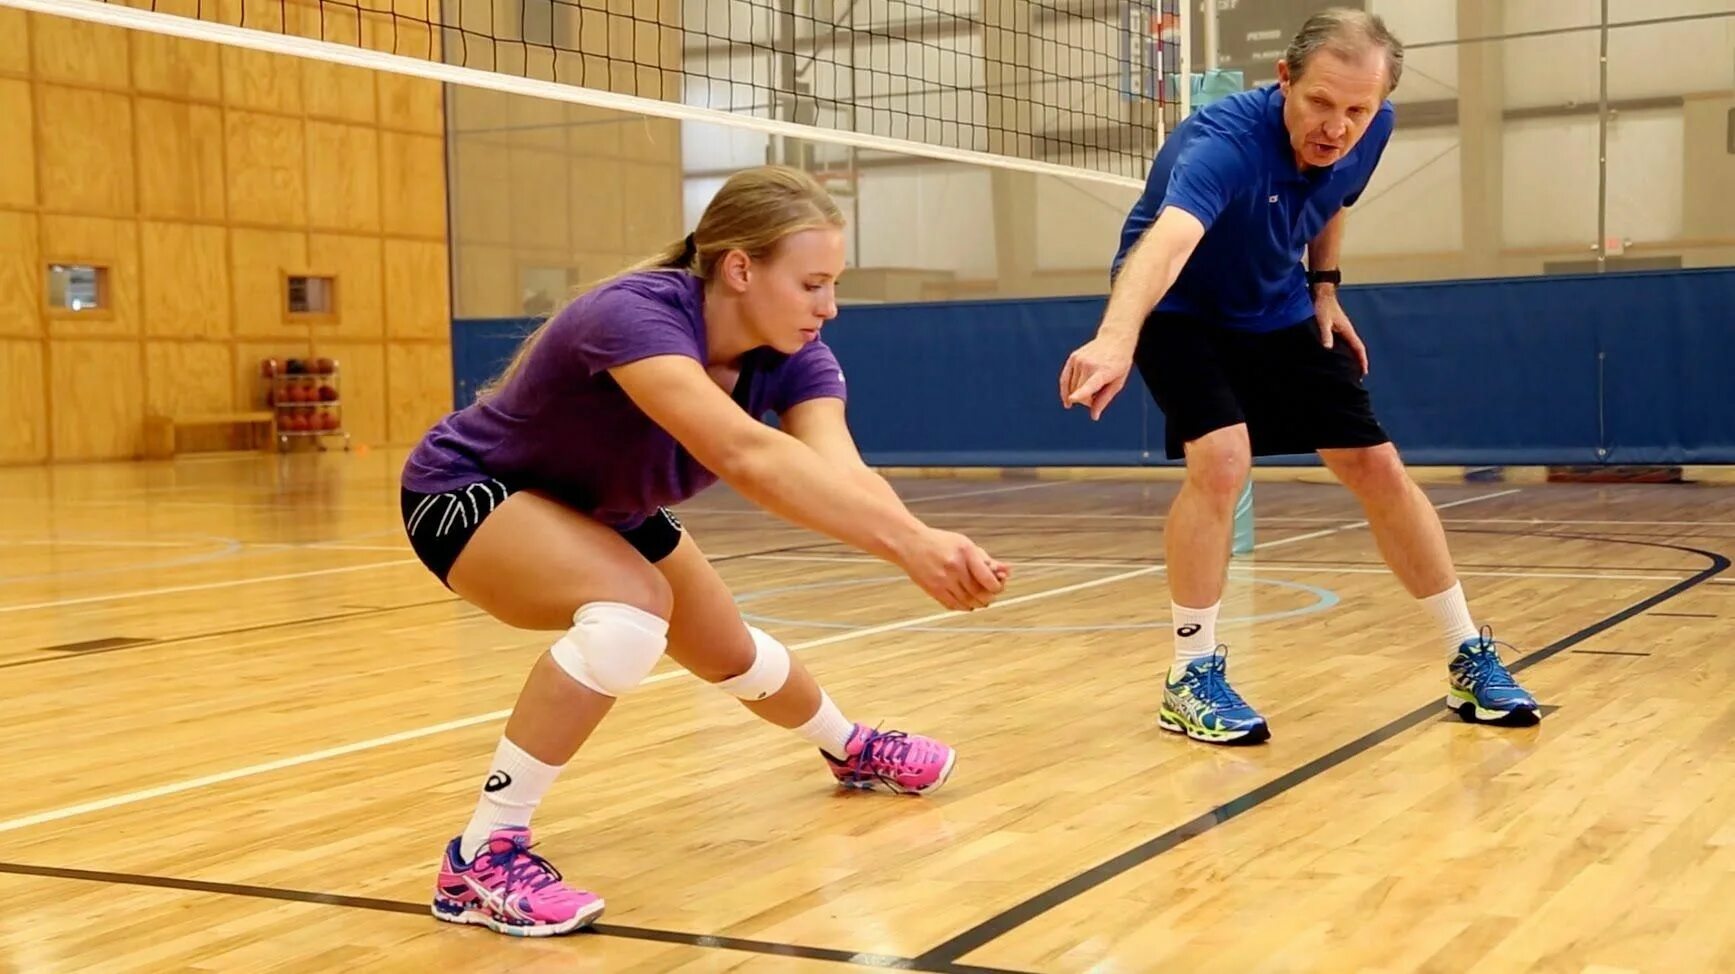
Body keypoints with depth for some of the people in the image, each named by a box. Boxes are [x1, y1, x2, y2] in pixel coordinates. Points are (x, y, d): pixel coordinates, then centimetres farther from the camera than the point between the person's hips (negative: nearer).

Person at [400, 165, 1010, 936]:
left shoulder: (793, 358, -19)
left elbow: (844, 478, -35)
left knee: (728, 651, 19)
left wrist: (928, 545, -55)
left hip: (602, 507, 7)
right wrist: (909, 543, -62)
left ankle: (849, 748, 52)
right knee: (630, 606, -34)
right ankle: (481, 856, -24)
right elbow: (745, 455, -55)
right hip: (468, 491, -7)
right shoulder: (634, 316, -40)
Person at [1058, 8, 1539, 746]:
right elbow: (1164, 242, -59)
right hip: (1178, 311, -5)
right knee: (1222, 460, -28)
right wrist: (1116, 340, -75)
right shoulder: (1226, 142, -38)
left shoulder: (1368, 131, -17)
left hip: (1279, 312, 6)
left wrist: (1324, 285, 2)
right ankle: (1191, 678, -10)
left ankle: (1470, 660, 18)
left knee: (1376, 466, 2)